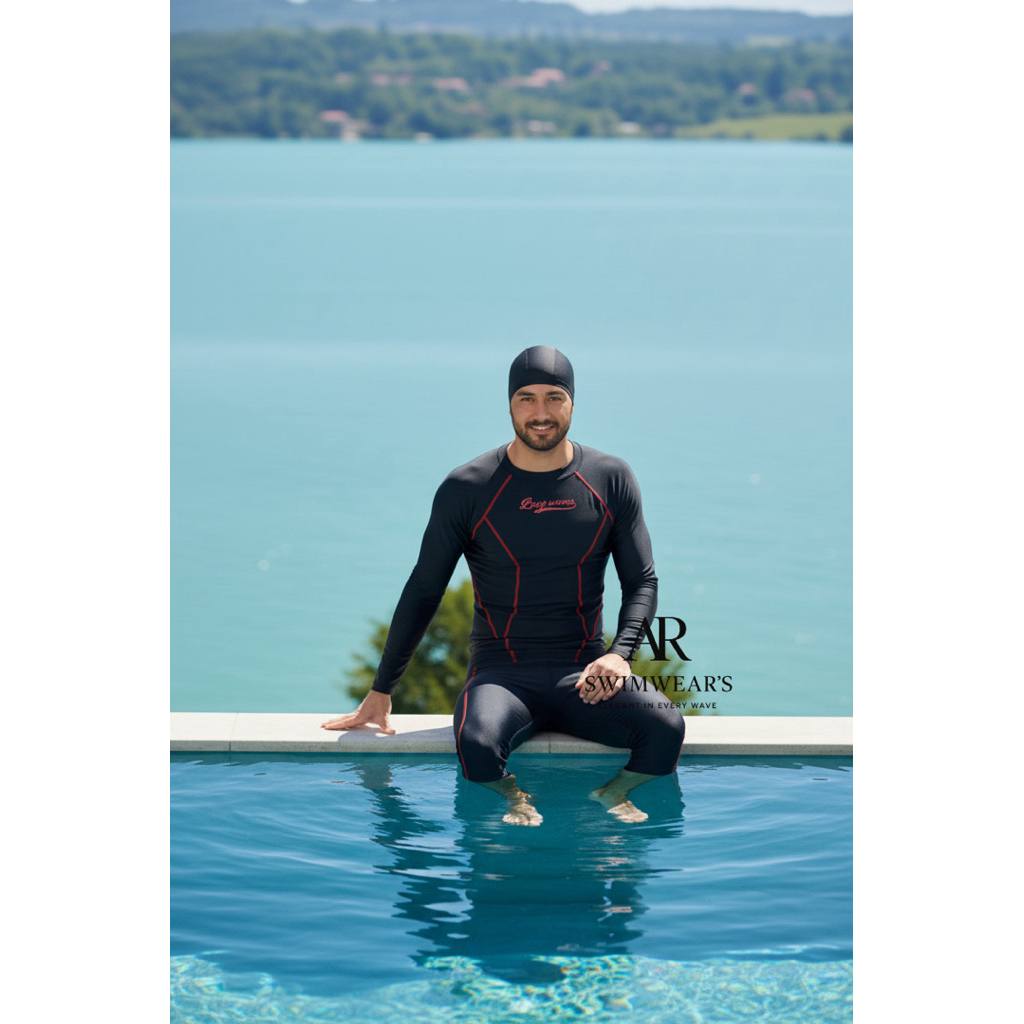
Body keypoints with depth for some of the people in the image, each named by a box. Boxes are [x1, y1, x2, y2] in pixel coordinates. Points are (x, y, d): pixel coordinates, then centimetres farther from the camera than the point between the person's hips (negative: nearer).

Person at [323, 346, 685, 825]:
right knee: (475, 741, -35)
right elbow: (423, 592, 6)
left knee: (666, 727, -28)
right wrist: (380, 692, 6)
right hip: (501, 671, -1)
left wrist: (619, 654, -11)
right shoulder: (467, 489, -1)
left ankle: (613, 795, -4)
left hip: (584, 672, 2)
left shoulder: (611, 480, 4)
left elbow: (642, 581, 9)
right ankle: (516, 801, -8)